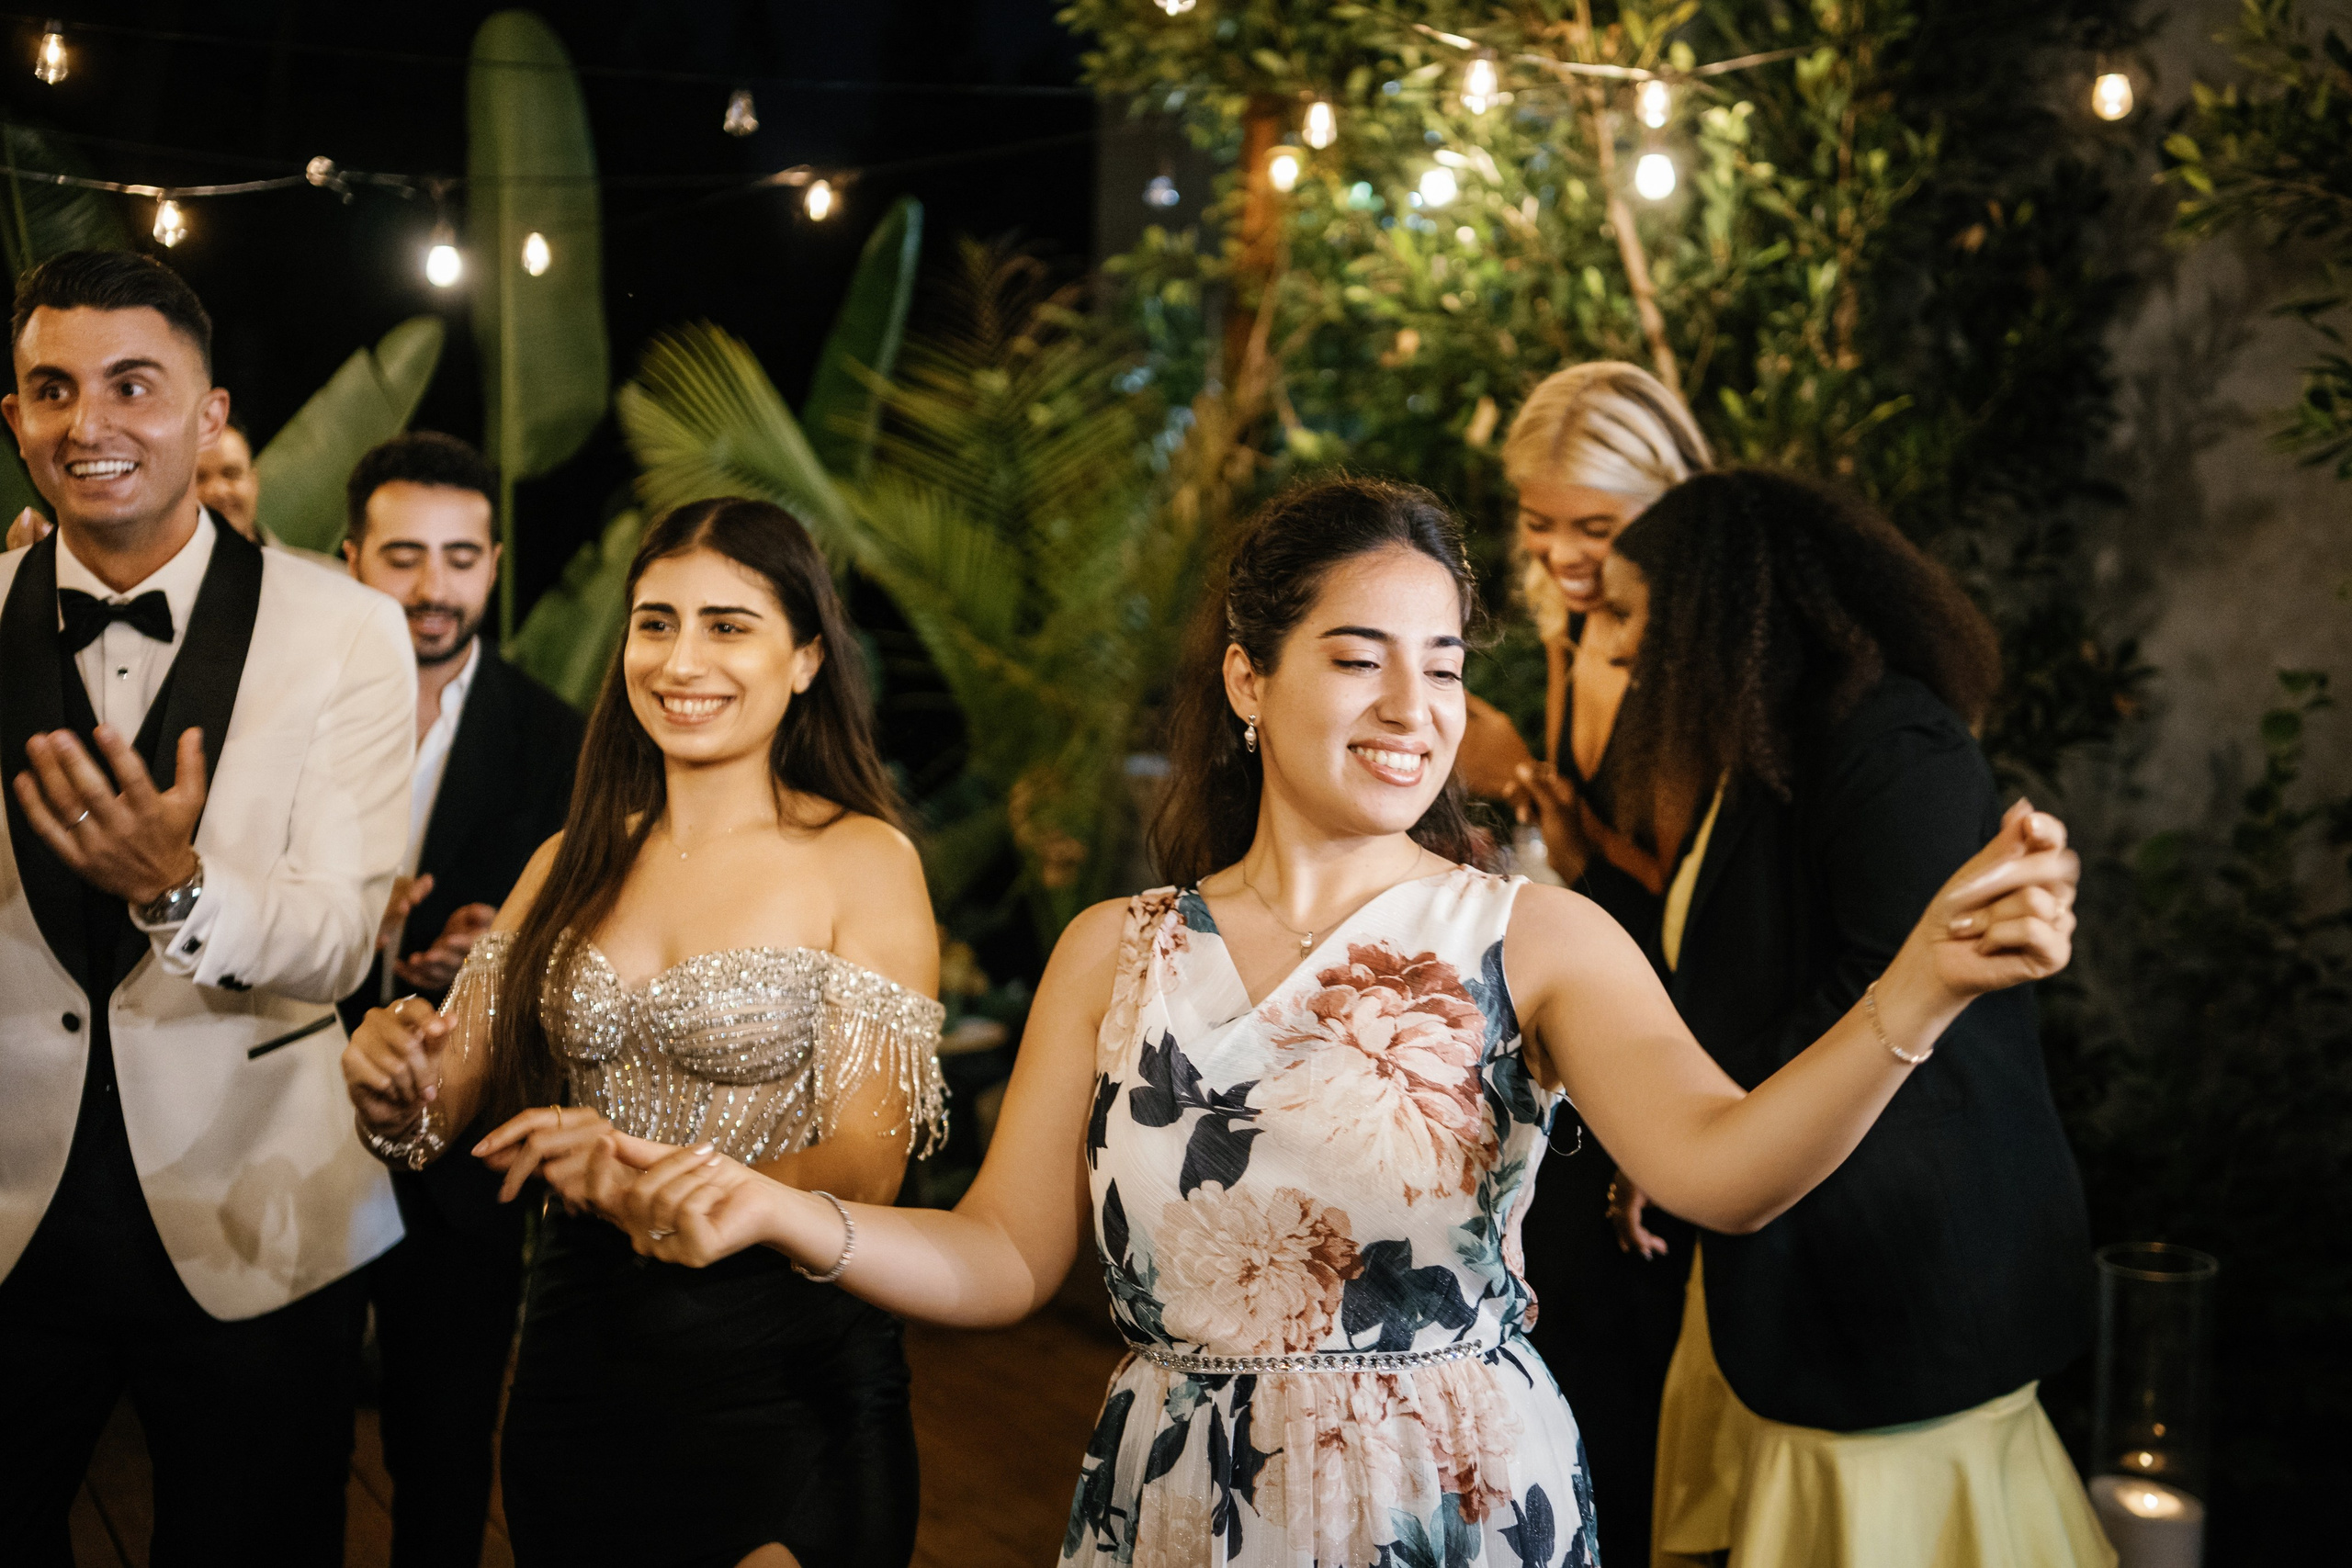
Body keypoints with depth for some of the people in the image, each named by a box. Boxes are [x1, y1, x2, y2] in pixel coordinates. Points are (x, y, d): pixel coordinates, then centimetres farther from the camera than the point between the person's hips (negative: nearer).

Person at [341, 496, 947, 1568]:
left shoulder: (863, 863, -8)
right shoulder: (573, 863, 7)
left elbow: (866, 1169, -14)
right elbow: (447, 1101, 5)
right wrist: (393, 1091, -18)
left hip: (780, 1373, -4)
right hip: (577, 1350, 5)